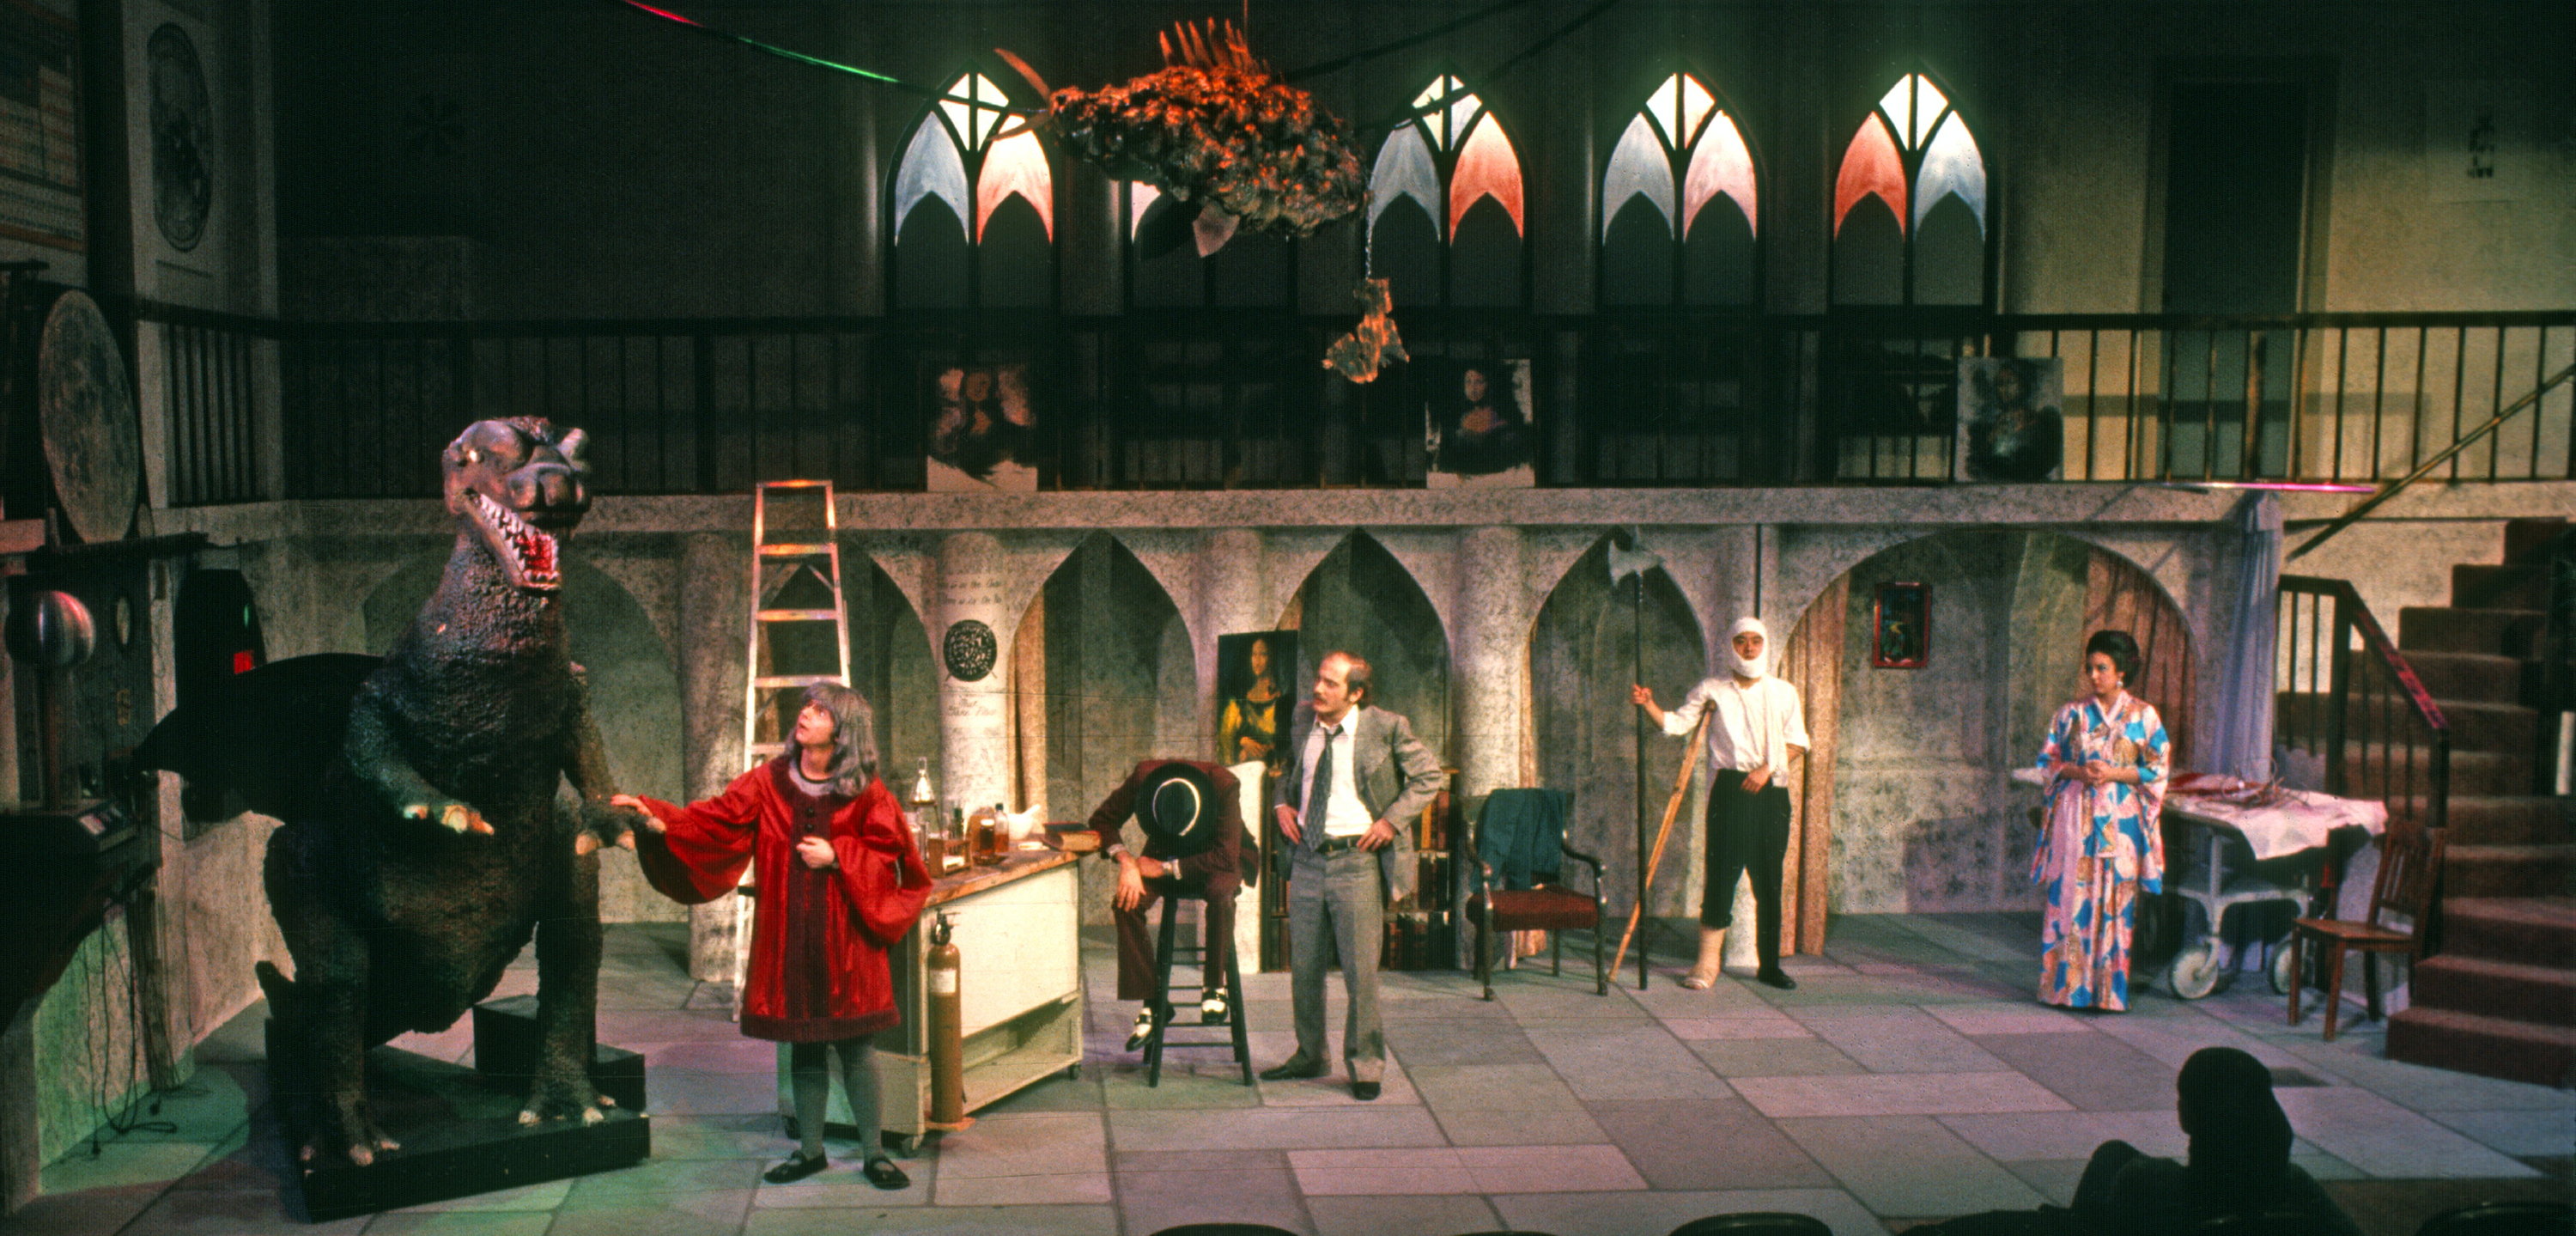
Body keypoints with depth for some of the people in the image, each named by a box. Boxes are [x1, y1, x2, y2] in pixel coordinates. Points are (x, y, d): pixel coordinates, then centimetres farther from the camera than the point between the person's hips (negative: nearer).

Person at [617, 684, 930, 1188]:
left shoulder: (866, 795, -2)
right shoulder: (769, 782, 3)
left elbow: (890, 854, -1)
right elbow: (713, 821, -4)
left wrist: (837, 857, -12)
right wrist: (659, 820, -19)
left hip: (845, 939, -2)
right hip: (788, 940, 2)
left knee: (854, 1046, 1)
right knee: (804, 1047, 10)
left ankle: (873, 1153, 12)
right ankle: (811, 1150, 23)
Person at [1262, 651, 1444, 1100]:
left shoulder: (1386, 727, -8)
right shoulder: (1302, 721, 6)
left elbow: (1428, 776, 1)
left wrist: (1391, 819, -9)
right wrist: (1281, 803, 6)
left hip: (1357, 860, -5)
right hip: (1307, 860, 5)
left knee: (1360, 970, -1)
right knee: (1304, 967, 12)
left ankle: (1365, 1066, 13)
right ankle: (1309, 1056, 29)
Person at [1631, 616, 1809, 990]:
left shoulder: (1783, 692, 9)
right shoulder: (1711, 690, 5)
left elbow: (1797, 742, 8)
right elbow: (1676, 724, 1)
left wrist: (1767, 768, -7)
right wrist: (1649, 705, -16)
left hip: (1770, 790, 2)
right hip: (1729, 787, -2)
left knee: (1769, 881, 5)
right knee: (1721, 875, -7)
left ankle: (1769, 964, 14)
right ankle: (1707, 963, -1)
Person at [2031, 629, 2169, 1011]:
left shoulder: (2144, 715, 3)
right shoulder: (2072, 713, 7)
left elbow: (2157, 769, 3)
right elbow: (2048, 760, 9)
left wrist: (2114, 773, -12)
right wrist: (2077, 771, -10)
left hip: (2120, 821, -1)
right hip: (2074, 817, 1)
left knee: (2113, 902, -1)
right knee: (2069, 897, -1)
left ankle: (2107, 990, 6)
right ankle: (2065, 986, 6)